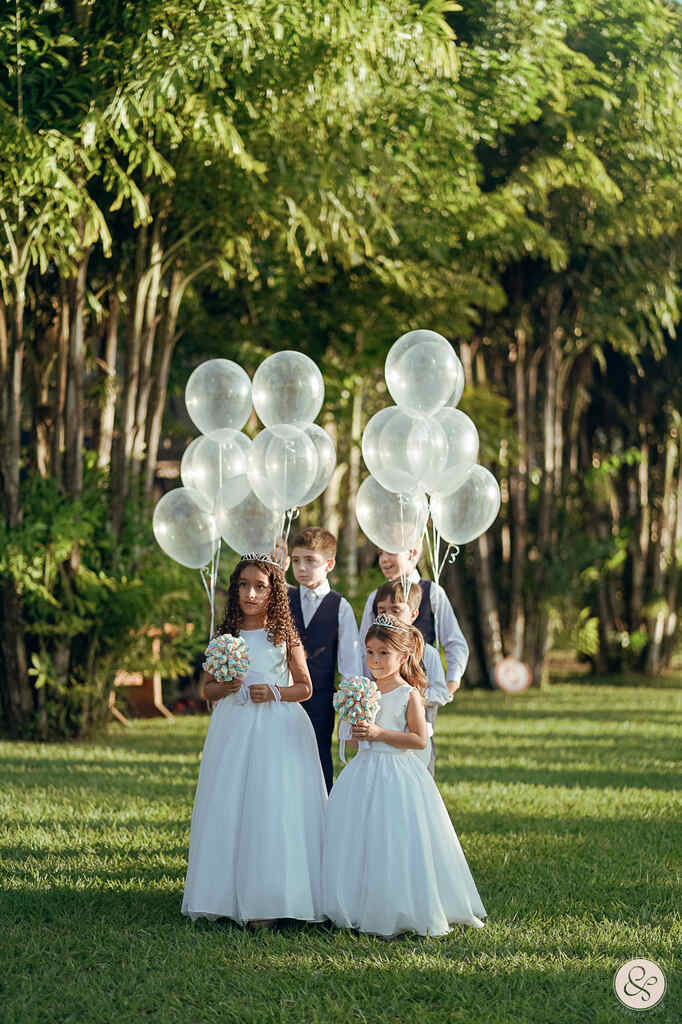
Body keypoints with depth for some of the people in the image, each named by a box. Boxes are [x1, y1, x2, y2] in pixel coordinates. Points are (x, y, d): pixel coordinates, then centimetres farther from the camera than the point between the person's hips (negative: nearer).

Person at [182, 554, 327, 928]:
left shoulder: (284, 636, 3)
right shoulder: (225, 637, 8)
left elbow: (305, 687, 7)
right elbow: (208, 689, 13)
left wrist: (274, 692, -11)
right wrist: (225, 687, -8)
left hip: (278, 731, -2)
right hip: (233, 729, 2)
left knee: (275, 810, -7)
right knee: (229, 810, -1)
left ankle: (269, 899, -3)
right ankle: (229, 894, 4)